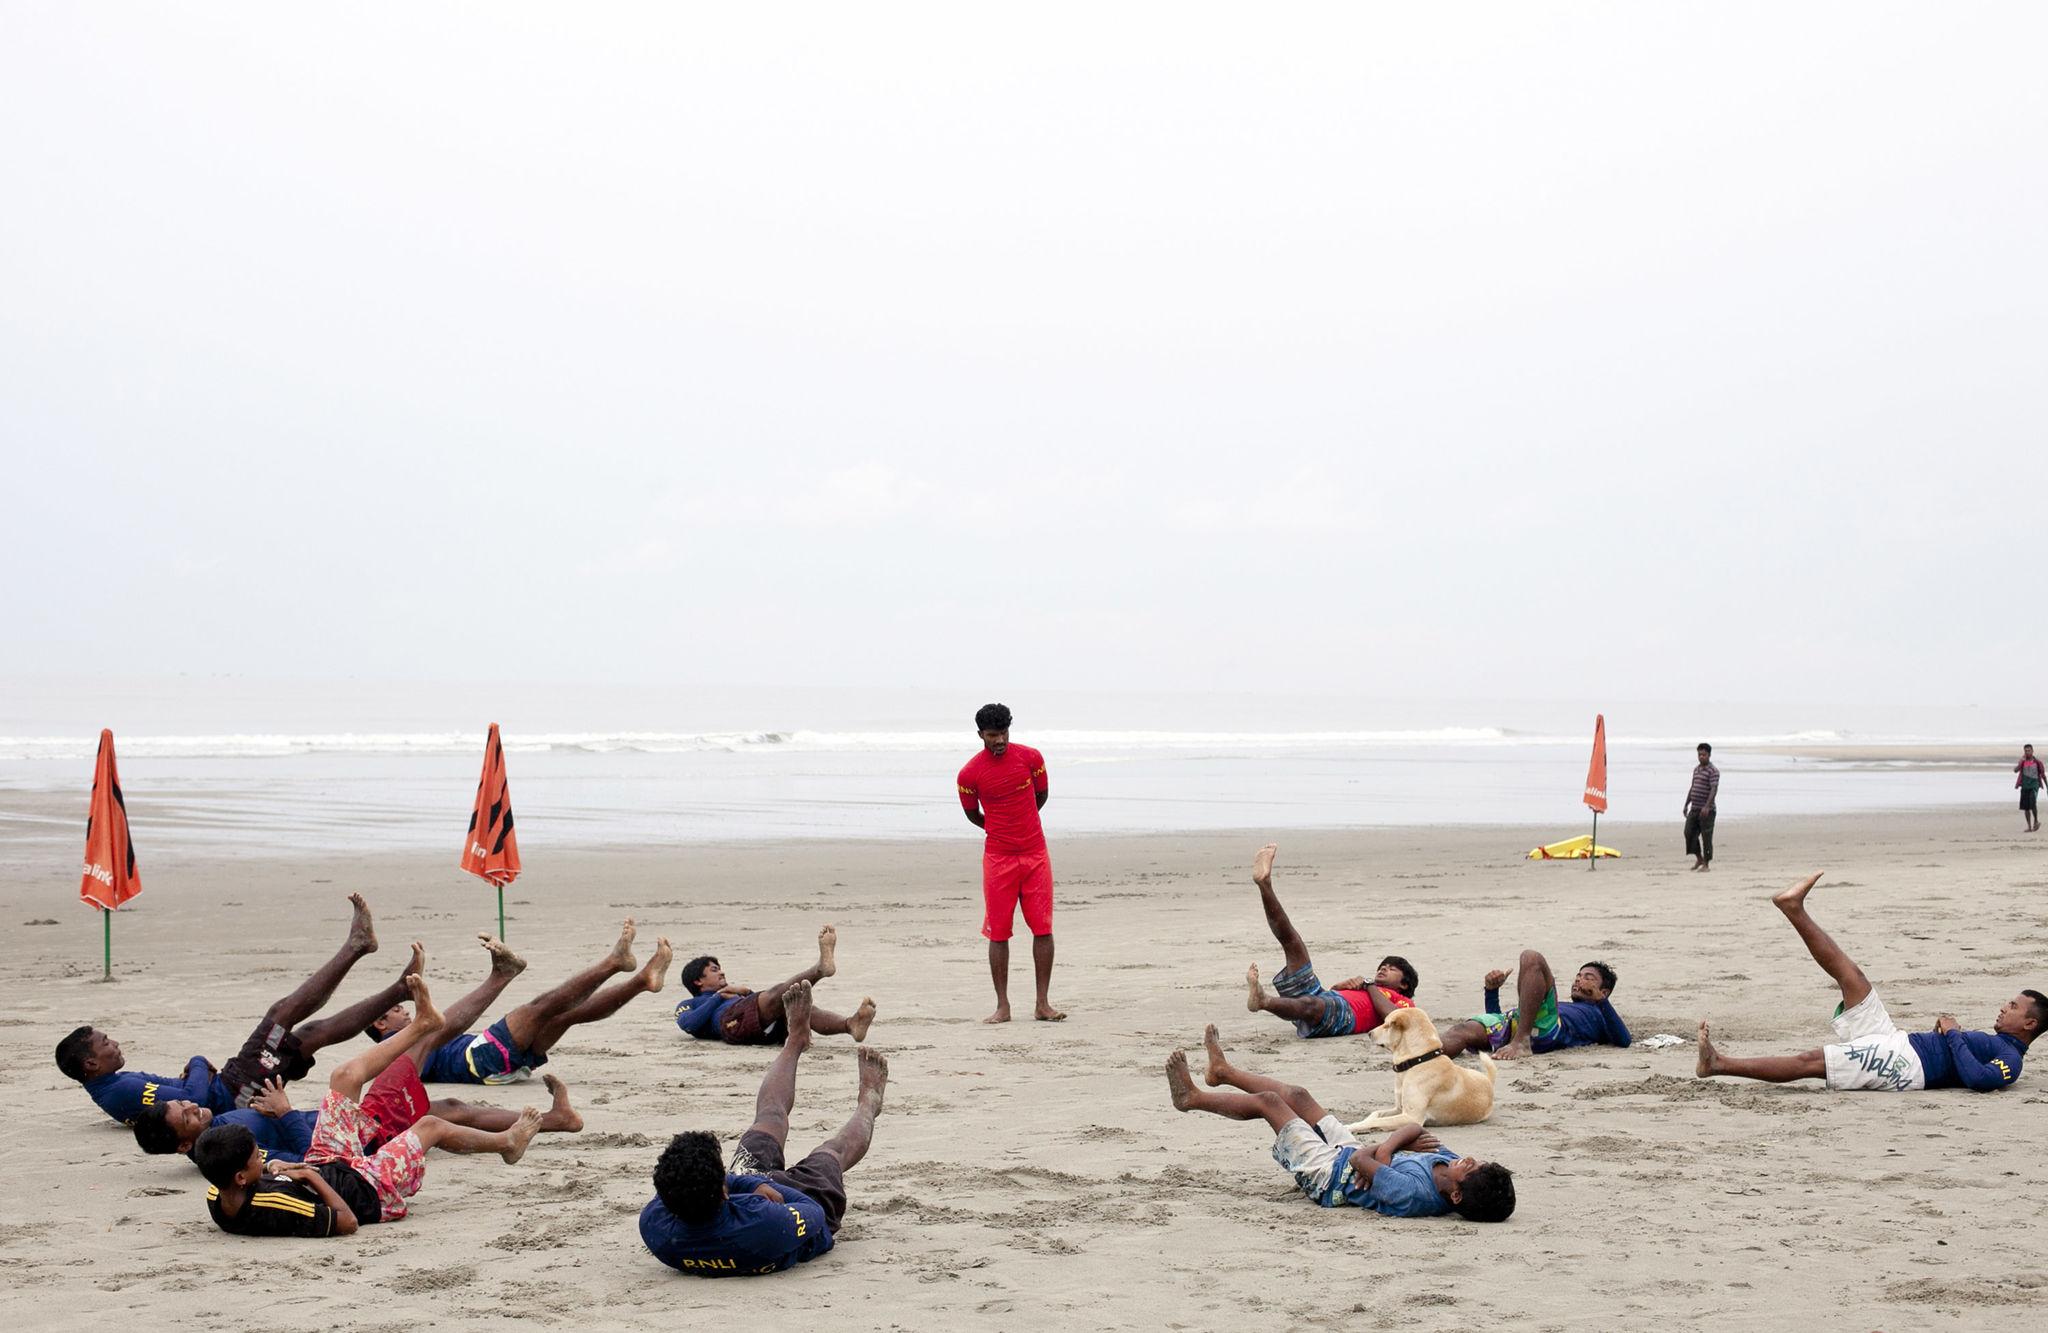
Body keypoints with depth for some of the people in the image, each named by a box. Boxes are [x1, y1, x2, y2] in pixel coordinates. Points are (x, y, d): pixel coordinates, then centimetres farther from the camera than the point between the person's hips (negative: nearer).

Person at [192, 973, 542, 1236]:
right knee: (430, 1126, 12)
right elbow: (347, 1222, -34)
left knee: (345, 1077, 6)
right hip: (368, 1188, -7)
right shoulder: (272, 1208, -46)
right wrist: (313, 1177, -30)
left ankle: (422, 1026, 34)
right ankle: (506, 1142, 45)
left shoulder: (218, 1198, -23)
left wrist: (272, 1168, -15)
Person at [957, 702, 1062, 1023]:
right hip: (998, 860, -1)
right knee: (998, 933, -1)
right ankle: (1002, 1007, 5)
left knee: (1043, 929, -1)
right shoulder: (970, 773, -6)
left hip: (1035, 855, 1)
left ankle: (1043, 1004, 6)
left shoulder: (1031, 757, -2)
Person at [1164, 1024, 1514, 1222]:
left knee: (1268, 1101, 6)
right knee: (1296, 1096, 20)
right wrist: (1389, 1147, -25)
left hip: (1326, 1175, -7)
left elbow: (1360, 1159, -33)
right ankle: (1222, 1071, 47)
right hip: (1348, 1154, 7)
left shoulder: (1413, 1194, -43)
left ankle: (1191, 1098, 34)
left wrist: (1378, 1152, -17)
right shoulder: (1450, 1163, -22)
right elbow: (1415, 1129, -8)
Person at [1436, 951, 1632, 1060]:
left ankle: (1521, 1042, -36)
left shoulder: (1599, 1014, 34)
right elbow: (1496, 1022, 41)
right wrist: (1492, 990, 25)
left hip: (1546, 1028, -4)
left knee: (1531, 958, -25)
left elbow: (1624, 1040, 10)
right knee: (1461, 1031, -28)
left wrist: (1601, 1000, 6)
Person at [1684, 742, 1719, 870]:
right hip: (1694, 809, 7)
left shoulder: (1713, 771, -10)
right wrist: (1686, 805, 19)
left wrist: (1707, 807, -30)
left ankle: (1706, 864, 4)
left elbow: (1714, 789, -20)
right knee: (1689, 833, 2)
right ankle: (1699, 859, 17)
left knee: (1706, 837, -3)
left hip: (1706, 810, -7)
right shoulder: (1696, 769, 16)